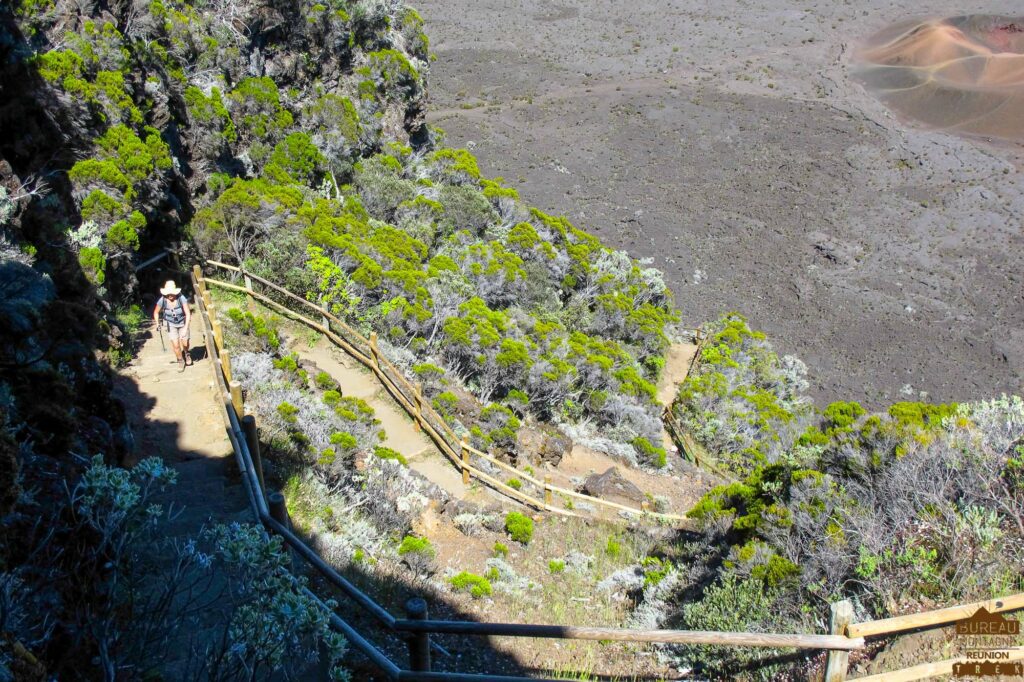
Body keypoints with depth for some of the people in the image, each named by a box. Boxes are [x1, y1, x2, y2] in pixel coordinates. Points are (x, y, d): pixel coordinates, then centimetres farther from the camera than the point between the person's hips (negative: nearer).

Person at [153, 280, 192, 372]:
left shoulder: (181, 299, -28)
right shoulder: (162, 301, -22)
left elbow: (188, 314, -24)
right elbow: (156, 312, -2)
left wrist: (185, 328, -30)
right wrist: (157, 323, -13)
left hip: (183, 322, -1)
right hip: (170, 324, 1)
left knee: (185, 343, -3)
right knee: (175, 345, -5)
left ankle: (186, 353, 34)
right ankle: (181, 361, 20)